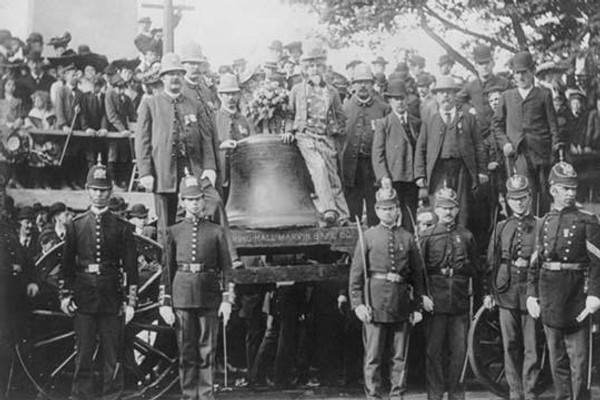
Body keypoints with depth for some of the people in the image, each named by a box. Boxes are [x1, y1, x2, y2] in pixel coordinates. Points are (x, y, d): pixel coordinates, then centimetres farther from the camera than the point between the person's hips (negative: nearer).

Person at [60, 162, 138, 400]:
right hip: (84, 299, 1)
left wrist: (131, 301, -4)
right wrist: (65, 296, 1)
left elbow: (131, 266, 2)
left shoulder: (122, 227, 4)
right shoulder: (75, 225, 7)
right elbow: (67, 264, 9)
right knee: (83, 356, 3)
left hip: (112, 298, 0)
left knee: (112, 357, 3)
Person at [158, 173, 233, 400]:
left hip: (209, 297, 0)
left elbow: (226, 268, 5)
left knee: (207, 351, 4)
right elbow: (167, 269, 7)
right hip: (182, 296, 0)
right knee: (186, 351, 3)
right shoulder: (174, 232, 8)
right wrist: (164, 303, 0)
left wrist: (226, 300, -3)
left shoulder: (217, 231, 6)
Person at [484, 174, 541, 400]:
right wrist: (489, 292, 5)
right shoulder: (501, 228, 12)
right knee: (510, 346, 7)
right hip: (507, 292, 3)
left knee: (532, 346, -3)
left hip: (532, 292, -2)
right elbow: (491, 262, 11)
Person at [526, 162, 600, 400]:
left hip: (576, 294, -4)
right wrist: (531, 294, 6)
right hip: (549, 295, 4)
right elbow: (535, 263, 13)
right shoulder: (544, 223, 11)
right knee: (556, 357, 11)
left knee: (578, 356, -3)